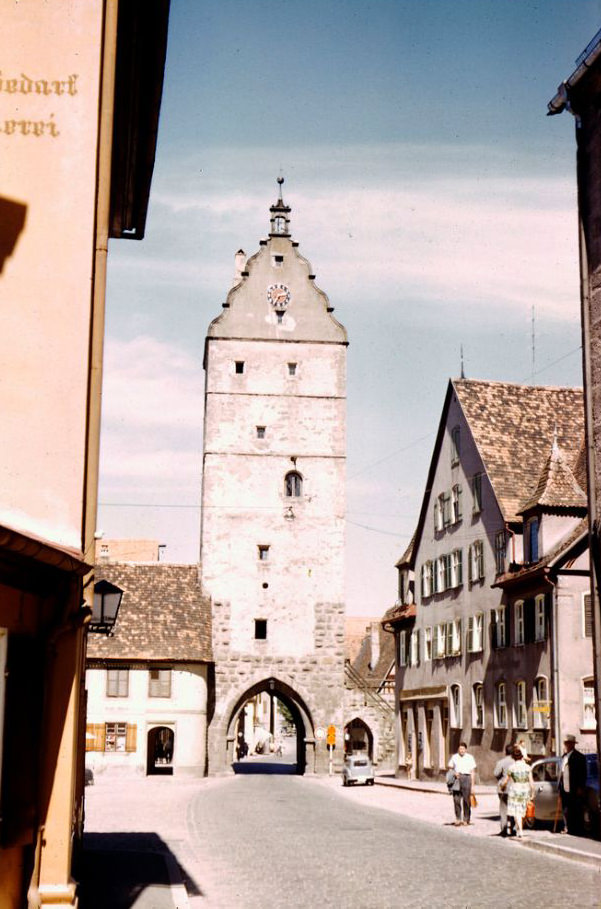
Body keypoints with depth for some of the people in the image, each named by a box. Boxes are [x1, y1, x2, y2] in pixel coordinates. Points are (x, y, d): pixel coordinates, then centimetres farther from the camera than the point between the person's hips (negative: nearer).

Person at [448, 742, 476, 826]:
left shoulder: (470, 758, 8)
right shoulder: (454, 757, 12)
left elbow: (472, 771, 7)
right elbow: (450, 768, 16)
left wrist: (472, 783, 0)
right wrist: (454, 773, -6)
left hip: (466, 778, -1)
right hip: (457, 779, 1)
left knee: (466, 799, -3)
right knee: (456, 799, -4)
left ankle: (466, 819, 6)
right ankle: (458, 819, 0)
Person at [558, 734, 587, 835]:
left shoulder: (579, 757, -5)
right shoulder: (564, 756, 16)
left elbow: (583, 774, -8)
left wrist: (580, 788, -13)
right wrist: (560, 787, 12)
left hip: (575, 791, -7)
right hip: (565, 790, 7)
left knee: (577, 813, -1)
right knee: (567, 812, 9)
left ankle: (578, 832, 4)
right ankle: (568, 830, 15)